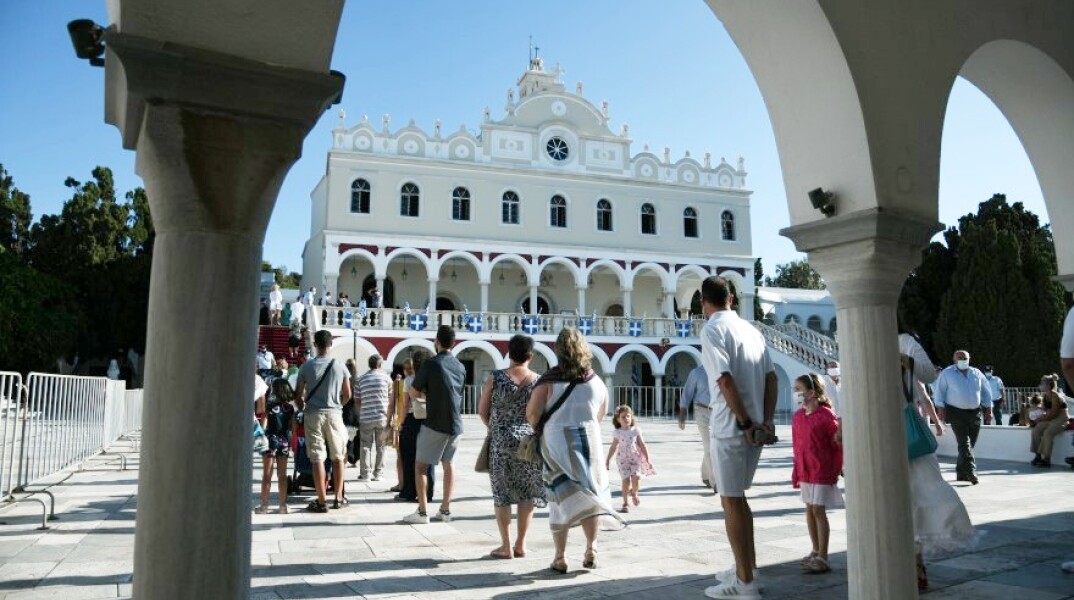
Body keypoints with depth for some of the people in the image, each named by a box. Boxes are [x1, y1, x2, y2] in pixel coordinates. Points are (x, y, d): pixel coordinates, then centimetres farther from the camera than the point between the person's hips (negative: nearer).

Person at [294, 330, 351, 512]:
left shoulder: (307, 366, -2)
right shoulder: (339, 366, 0)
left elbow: (298, 396, 1)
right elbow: (347, 394, 7)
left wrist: (303, 409, 19)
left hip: (313, 414, -1)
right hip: (334, 413, 1)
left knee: (317, 458, 1)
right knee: (338, 457, 13)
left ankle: (321, 501, 2)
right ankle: (338, 498, 18)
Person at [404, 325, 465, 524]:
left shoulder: (430, 364, -11)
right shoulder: (460, 367, 8)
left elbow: (413, 392, -5)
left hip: (435, 423, -6)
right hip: (455, 424, 6)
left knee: (420, 465, 4)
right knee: (448, 464, 17)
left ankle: (422, 512, 0)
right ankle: (445, 510, 18)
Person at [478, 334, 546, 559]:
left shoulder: (495, 378, -3)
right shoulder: (539, 381, -3)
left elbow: (482, 411, 2)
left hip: (501, 441, 0)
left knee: (502, 492, 9)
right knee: (528, 493, 13)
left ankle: (506, 546, 10)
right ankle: (520, 544, 16)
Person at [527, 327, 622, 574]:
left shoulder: (549, 381, -10)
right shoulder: (596, 381, 1)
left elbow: (532, 414, -13)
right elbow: (601, 415, 11)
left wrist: (538, 430, 8)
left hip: (556, 442, -2)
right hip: (589, 441, 2)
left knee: (560, 498, 5)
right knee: (590, 494, 13)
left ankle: (560, 557, 10)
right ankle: (591, 548, 5)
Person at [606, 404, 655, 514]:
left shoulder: (636, 430, 0)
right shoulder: (617, 433, 1)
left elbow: (642, 446, 4)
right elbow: (613, 447, 10)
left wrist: (647, 459, 2)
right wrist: (607, 461, 12)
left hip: (635, 458, 0)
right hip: (622, 459, 0)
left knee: (636, 478, -13)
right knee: (625, 480, -6)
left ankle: (634, 493, 21)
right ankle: (625, 503, 8)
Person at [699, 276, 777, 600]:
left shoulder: (712, 330, -9)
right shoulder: (750, 329, 13)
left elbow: (725, 380, -19)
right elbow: (770, 377, 7)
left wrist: (746, 424, -15)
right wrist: (767, 421, 3)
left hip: (730, 428, -8)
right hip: (754, 426, 8)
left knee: (731, 501, 1)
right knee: (737, 496, 20)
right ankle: (747, 567, 29)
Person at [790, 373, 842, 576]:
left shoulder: (826, 415, -14)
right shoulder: (797, 417, 7)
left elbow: (840, 443, -10)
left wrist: (836, 469, -8)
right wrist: (796, 471, 11)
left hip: (823, 471, -7)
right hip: (805, 471, 7)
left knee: (819, 510, -6)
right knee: (810, 510, 12)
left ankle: (822, 557, 1)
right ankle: (816, 551, 24)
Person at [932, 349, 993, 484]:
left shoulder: (977, 373, 12)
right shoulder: (947, 373, 1)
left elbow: (986, 392, 18)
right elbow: (939, 392, -1)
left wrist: (988, 410, 13)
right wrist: (941, 409, -9)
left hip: (975, 412, 4)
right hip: (956, 412, -4)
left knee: (970, 444, 7)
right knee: (964, 443, -13)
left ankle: (961, 472, 17)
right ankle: (971, 471, -20)